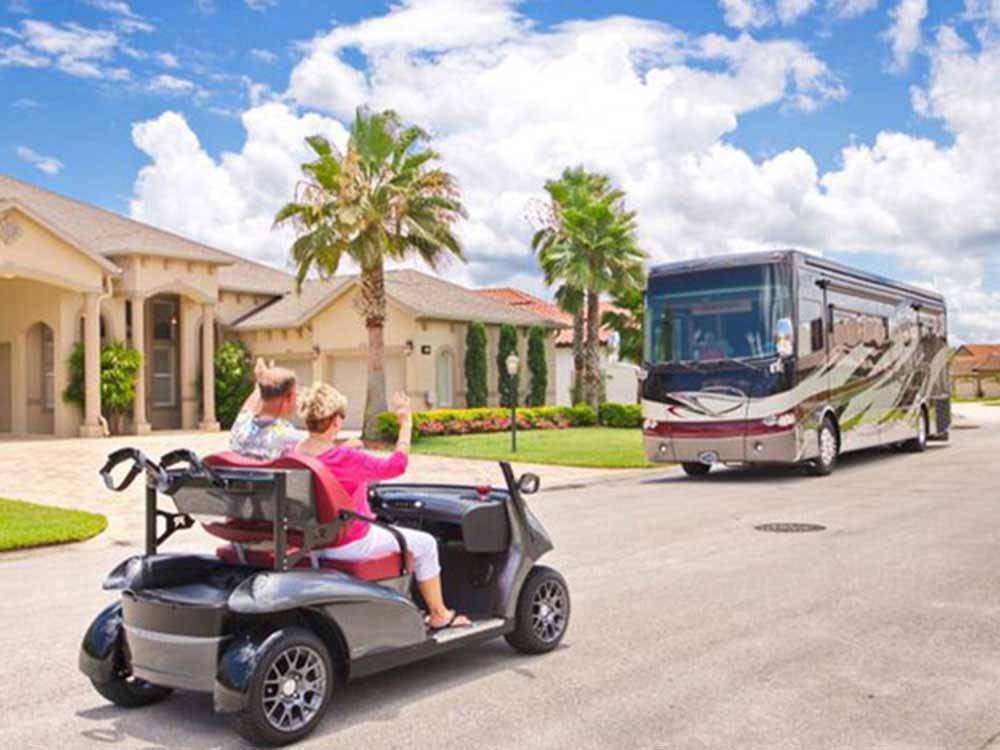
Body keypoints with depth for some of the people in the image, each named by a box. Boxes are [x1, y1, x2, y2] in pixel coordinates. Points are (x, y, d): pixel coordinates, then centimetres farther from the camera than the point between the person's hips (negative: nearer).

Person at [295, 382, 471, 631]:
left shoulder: (295, 453, -4)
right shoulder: (344, 458, -28)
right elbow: (395, 466, -21)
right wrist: (406, 424, -13)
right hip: (349, 543, -9)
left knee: (394, 534, 34)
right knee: (425, 544, 10)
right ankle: (439, 615, 22)